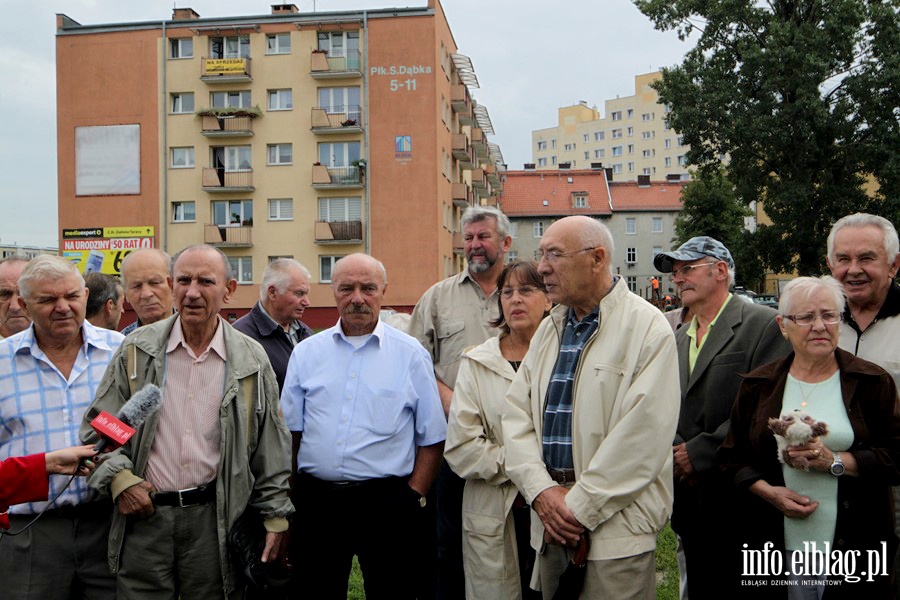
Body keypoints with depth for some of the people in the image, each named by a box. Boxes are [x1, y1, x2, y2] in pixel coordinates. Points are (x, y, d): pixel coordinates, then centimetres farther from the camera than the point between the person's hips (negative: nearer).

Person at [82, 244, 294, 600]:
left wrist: (275, 517, 3)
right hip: (143, 515, 1)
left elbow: (271, 448, 4)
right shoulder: (137, 350, 1)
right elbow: (97, 426, 7)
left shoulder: (251, 361, 0)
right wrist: (118, 477, -8)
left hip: (215, 518, 0)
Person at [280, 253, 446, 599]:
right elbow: (288, 432, 8)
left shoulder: (411, 354, 0)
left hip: (387, 504, -2)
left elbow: (431, 439, 2)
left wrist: (413, 496, -5)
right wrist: (290, 499, 2)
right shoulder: (306, 353, 7)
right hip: (315, 502, 2)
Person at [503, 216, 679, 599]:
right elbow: (517, 415, 5)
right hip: (551, 521, 6)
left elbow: (641, 436, -18)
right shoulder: (548, 329, 10)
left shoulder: (647, 329, -11)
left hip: (616, 524, -6)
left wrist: (579, 507, -15)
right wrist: (543, 491, -8)